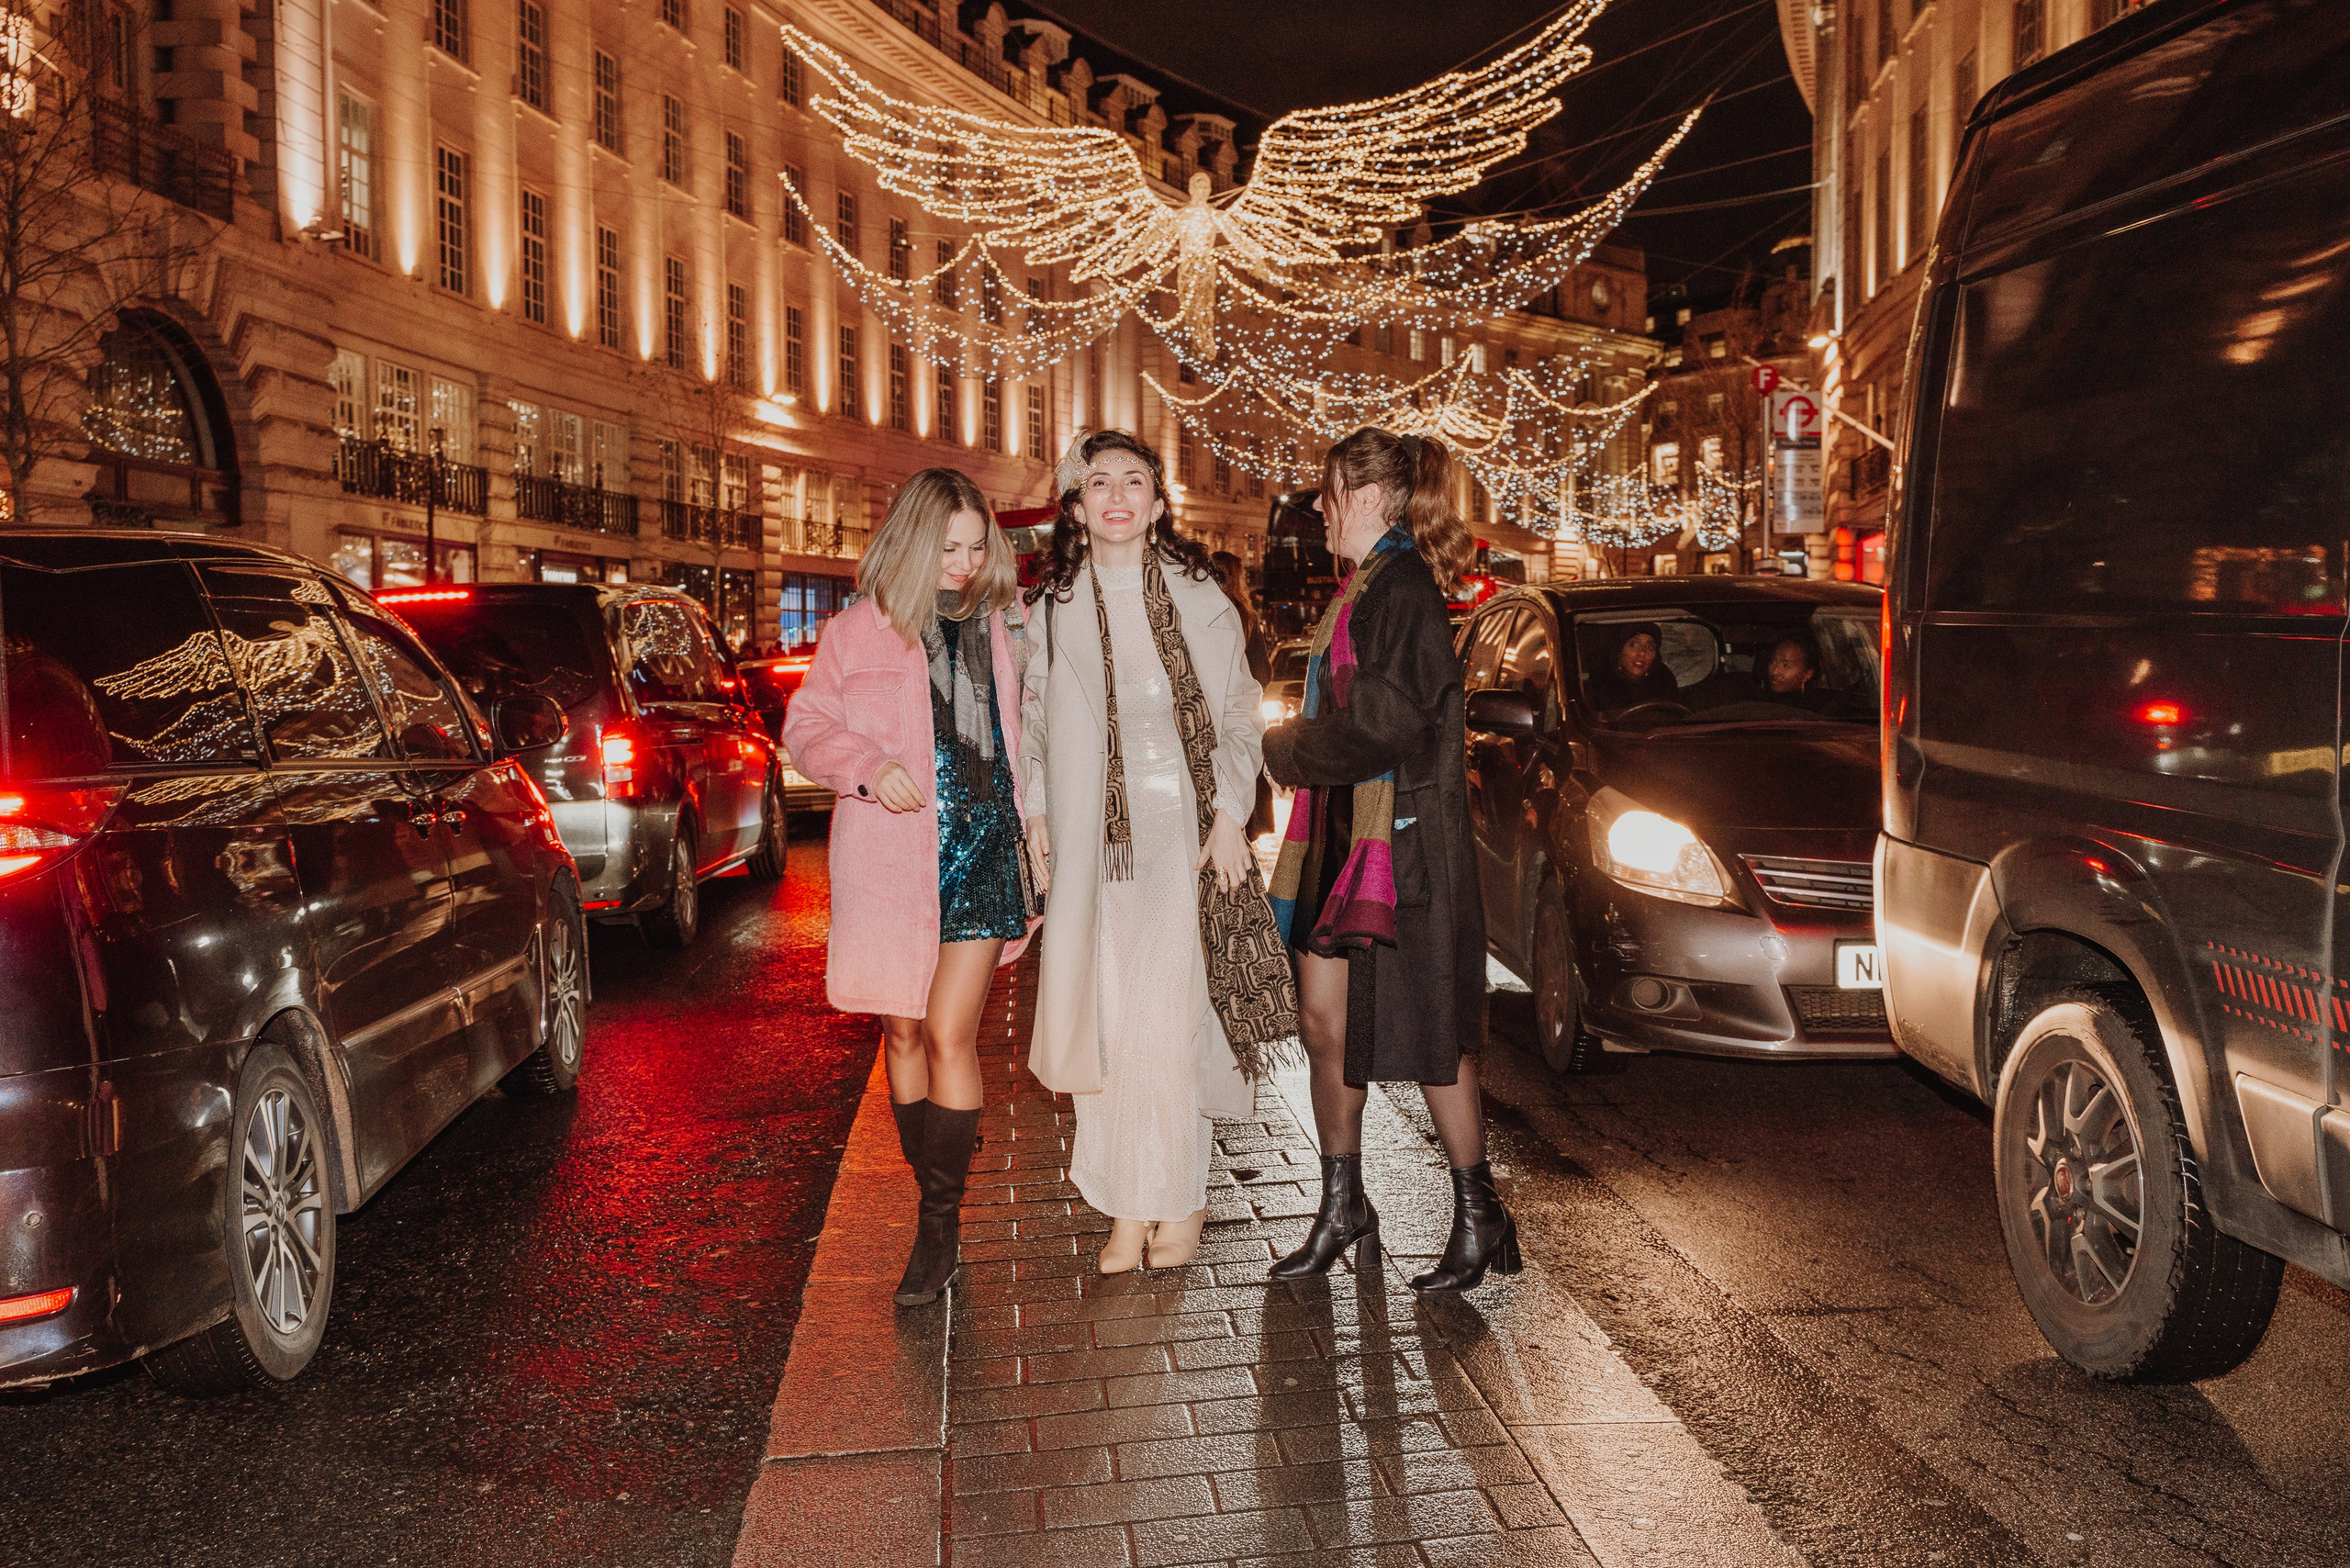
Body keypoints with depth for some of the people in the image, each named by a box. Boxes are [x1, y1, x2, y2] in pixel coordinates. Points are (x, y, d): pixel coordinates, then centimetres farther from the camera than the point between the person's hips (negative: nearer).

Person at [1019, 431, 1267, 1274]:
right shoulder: (1049, 608, 9)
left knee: (1168, 1010, -6)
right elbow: (1031, 722, 13)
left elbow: (1238, 713, 6)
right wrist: (1036, 816, 3)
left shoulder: (1199, 597, 5)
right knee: (1104, 1014, 1)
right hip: (1091, 836, 2)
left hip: (1179, 831, -2)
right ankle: (1128, 1206, 11)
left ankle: (1177, 1198, 11)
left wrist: (1230, 813, -3)